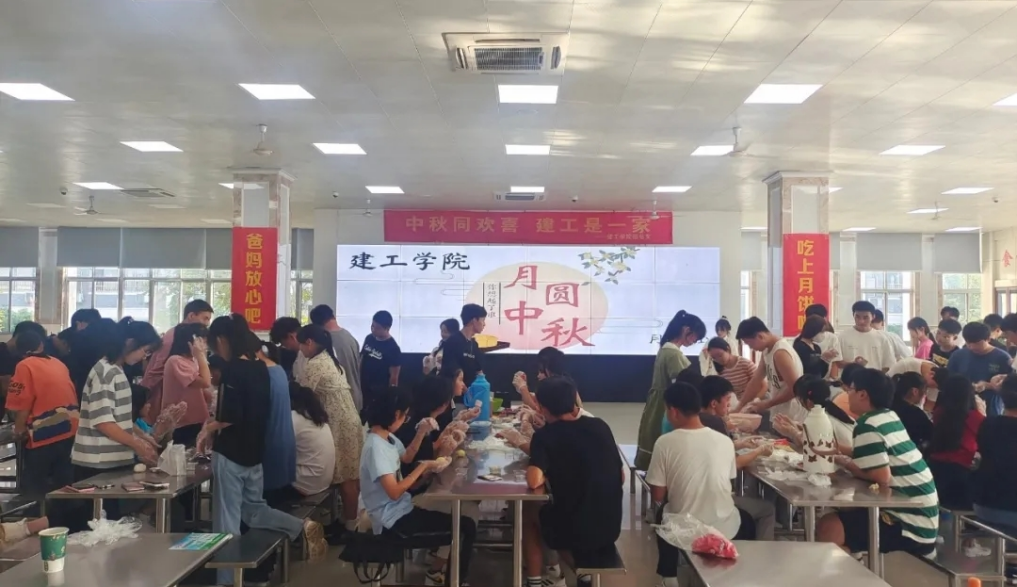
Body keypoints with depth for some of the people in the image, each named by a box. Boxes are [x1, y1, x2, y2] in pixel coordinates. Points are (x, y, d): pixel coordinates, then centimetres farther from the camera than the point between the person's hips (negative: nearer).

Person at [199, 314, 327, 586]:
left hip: (230, 454, -8)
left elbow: (232, 416, -23)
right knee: (254, 509, 22)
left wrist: (210, 429, -5)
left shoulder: (232, 369, -17)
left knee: (226, 521, 4)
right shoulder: (260, 367, 7)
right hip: (254, 451, 8)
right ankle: (303, 528, 10)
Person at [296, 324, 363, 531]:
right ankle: (354, 518, 21)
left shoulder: (315, 364, -14)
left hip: (338, 424, -10)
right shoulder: (330, 358, 16)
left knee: (344, 477, -3)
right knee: (352, 474, 13)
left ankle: (350, 524, 4)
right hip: (347, 419, 10)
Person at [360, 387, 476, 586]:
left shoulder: (387, 437, 4)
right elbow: (394, 492, -29)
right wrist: (424, 466, -22)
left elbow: (406, 458, 21)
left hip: (401, 508, 10)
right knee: (466, 526, -10)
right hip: (393, 519, -10)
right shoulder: (376, 446, -25)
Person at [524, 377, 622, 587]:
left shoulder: (544, 435, -13)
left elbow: (534, 481, -27)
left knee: (528, 513, 25)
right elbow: (621, 477, 9)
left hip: (573, 530, -5)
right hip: (611, 528, 5)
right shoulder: (601, 426, 1)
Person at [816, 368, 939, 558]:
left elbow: (882, 477, -24)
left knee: (827, 529, -22)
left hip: (909, 525, -10)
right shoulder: (889, 417, 9)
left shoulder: (868, 426, -17)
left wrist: (845, 464, -9)